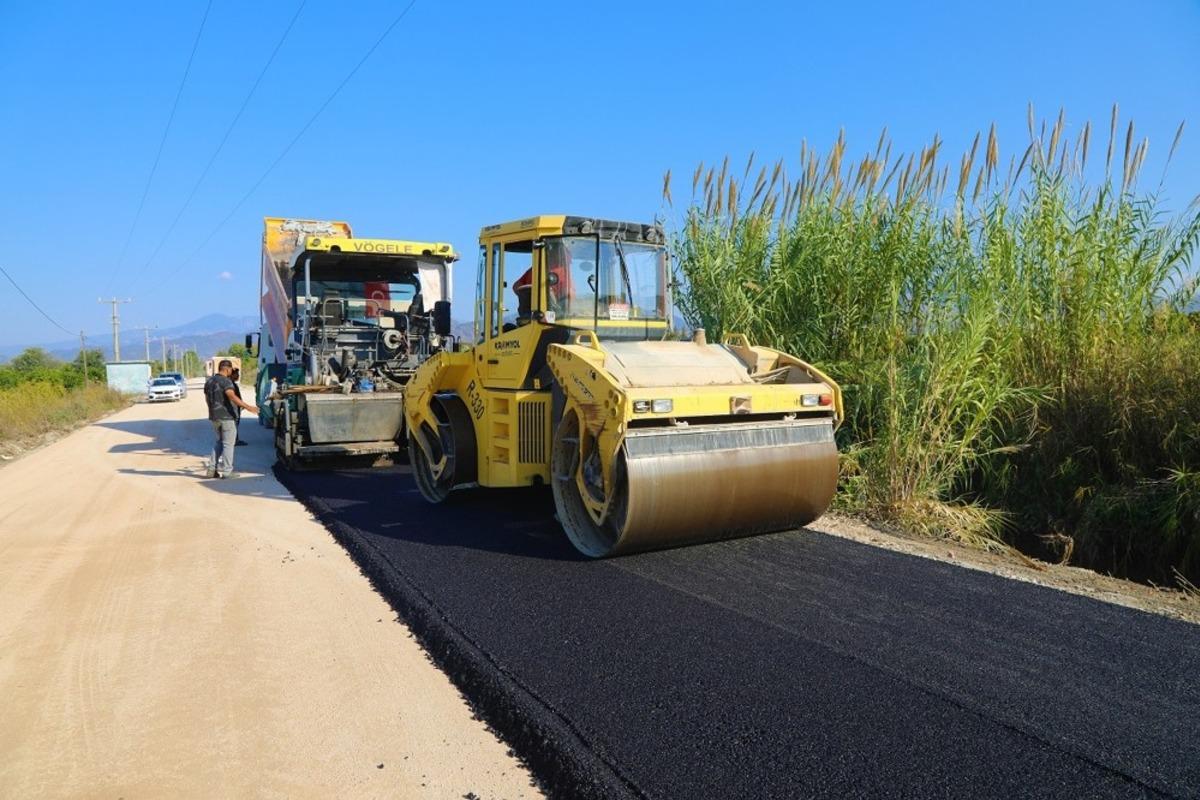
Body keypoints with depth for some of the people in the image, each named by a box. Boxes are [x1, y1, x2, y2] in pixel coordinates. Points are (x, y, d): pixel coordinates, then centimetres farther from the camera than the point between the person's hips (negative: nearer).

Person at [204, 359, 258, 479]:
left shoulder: (209, 381, 12)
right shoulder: (226, 381, -15)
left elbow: (207, 399, 21)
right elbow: (232, 396, -29)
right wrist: (247, 407, -34)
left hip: (214, 416, 8)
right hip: (226, 416, -8)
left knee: (218, 442, 19)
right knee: (228, 444, -1)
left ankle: (212, 468, 13)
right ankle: (226, 471, 0)